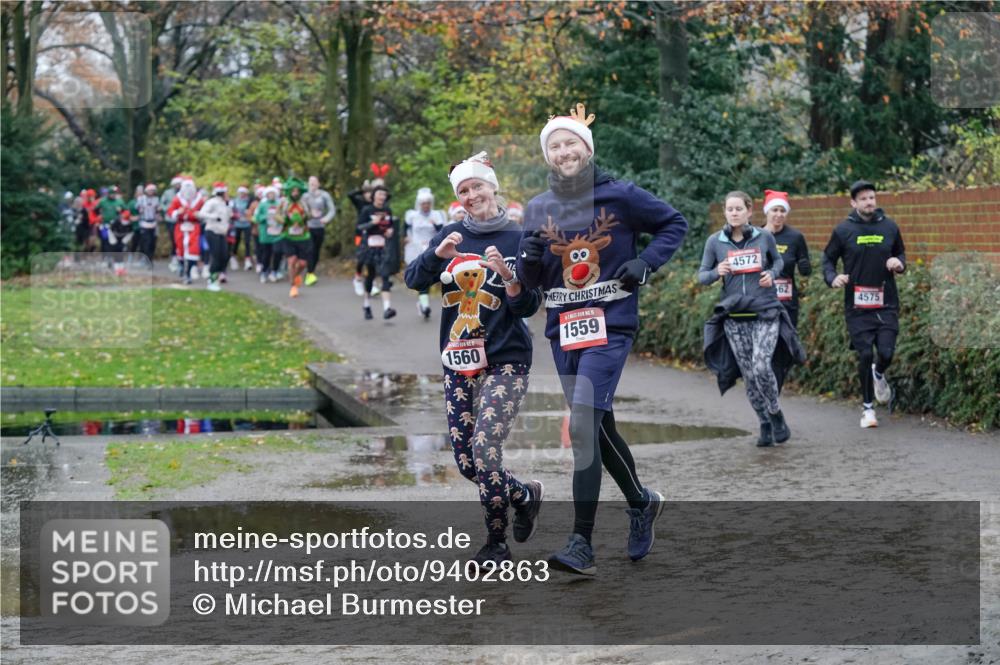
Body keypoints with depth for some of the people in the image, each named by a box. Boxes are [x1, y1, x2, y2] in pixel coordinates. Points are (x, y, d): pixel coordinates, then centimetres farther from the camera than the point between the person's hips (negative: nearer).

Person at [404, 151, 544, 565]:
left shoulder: (518, 239, -1)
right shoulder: (451, 236, 9)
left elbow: (528, 307, -3)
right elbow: (414, 280, -1)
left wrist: (507, 274, -20)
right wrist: (438, 254, -18)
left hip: (505, 361, -4)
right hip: (458, 364, 5)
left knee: (484, 446, -18)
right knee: (465, 462, 4)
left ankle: (497, 544, -2)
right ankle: (526, 495, 31)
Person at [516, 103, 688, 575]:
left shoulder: (620, 197, -5)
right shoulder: (538, 209, 6)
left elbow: (674, 223, 8)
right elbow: (530, 282, 10)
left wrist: (645, 263, -7)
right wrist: (529, 258, -13)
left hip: (610, 326, -5)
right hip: (563, 328, 5)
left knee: (582, 426, -17)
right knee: (599, 427, 15)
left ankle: (582, 544, -15)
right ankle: (641, 503, 41)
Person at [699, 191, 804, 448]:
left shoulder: (764, 237, 2)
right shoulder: (715, 241, 2)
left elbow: (778, 260, 19)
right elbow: (702, 276, 6)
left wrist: (772, 274, -3)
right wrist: (717, 272, -15)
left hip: (765, 313, -2)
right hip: (734, 317, 2)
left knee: (761, 367, -18)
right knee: (748, 374, 2)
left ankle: (776, 415, 6)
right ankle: (765, 425, 18)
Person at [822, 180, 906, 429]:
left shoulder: (889, 227, 5)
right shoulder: (844, 230, -1)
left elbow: (901, 253, 21)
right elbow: (828, 259, 10)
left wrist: (899, 263, -2)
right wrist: (833, 278, -10)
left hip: (886, 304, 2)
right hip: (857, 305, -1)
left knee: (886, 353, -9)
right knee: (865, 355, -4)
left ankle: (878, 374, 30)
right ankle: (867, 407, 14)